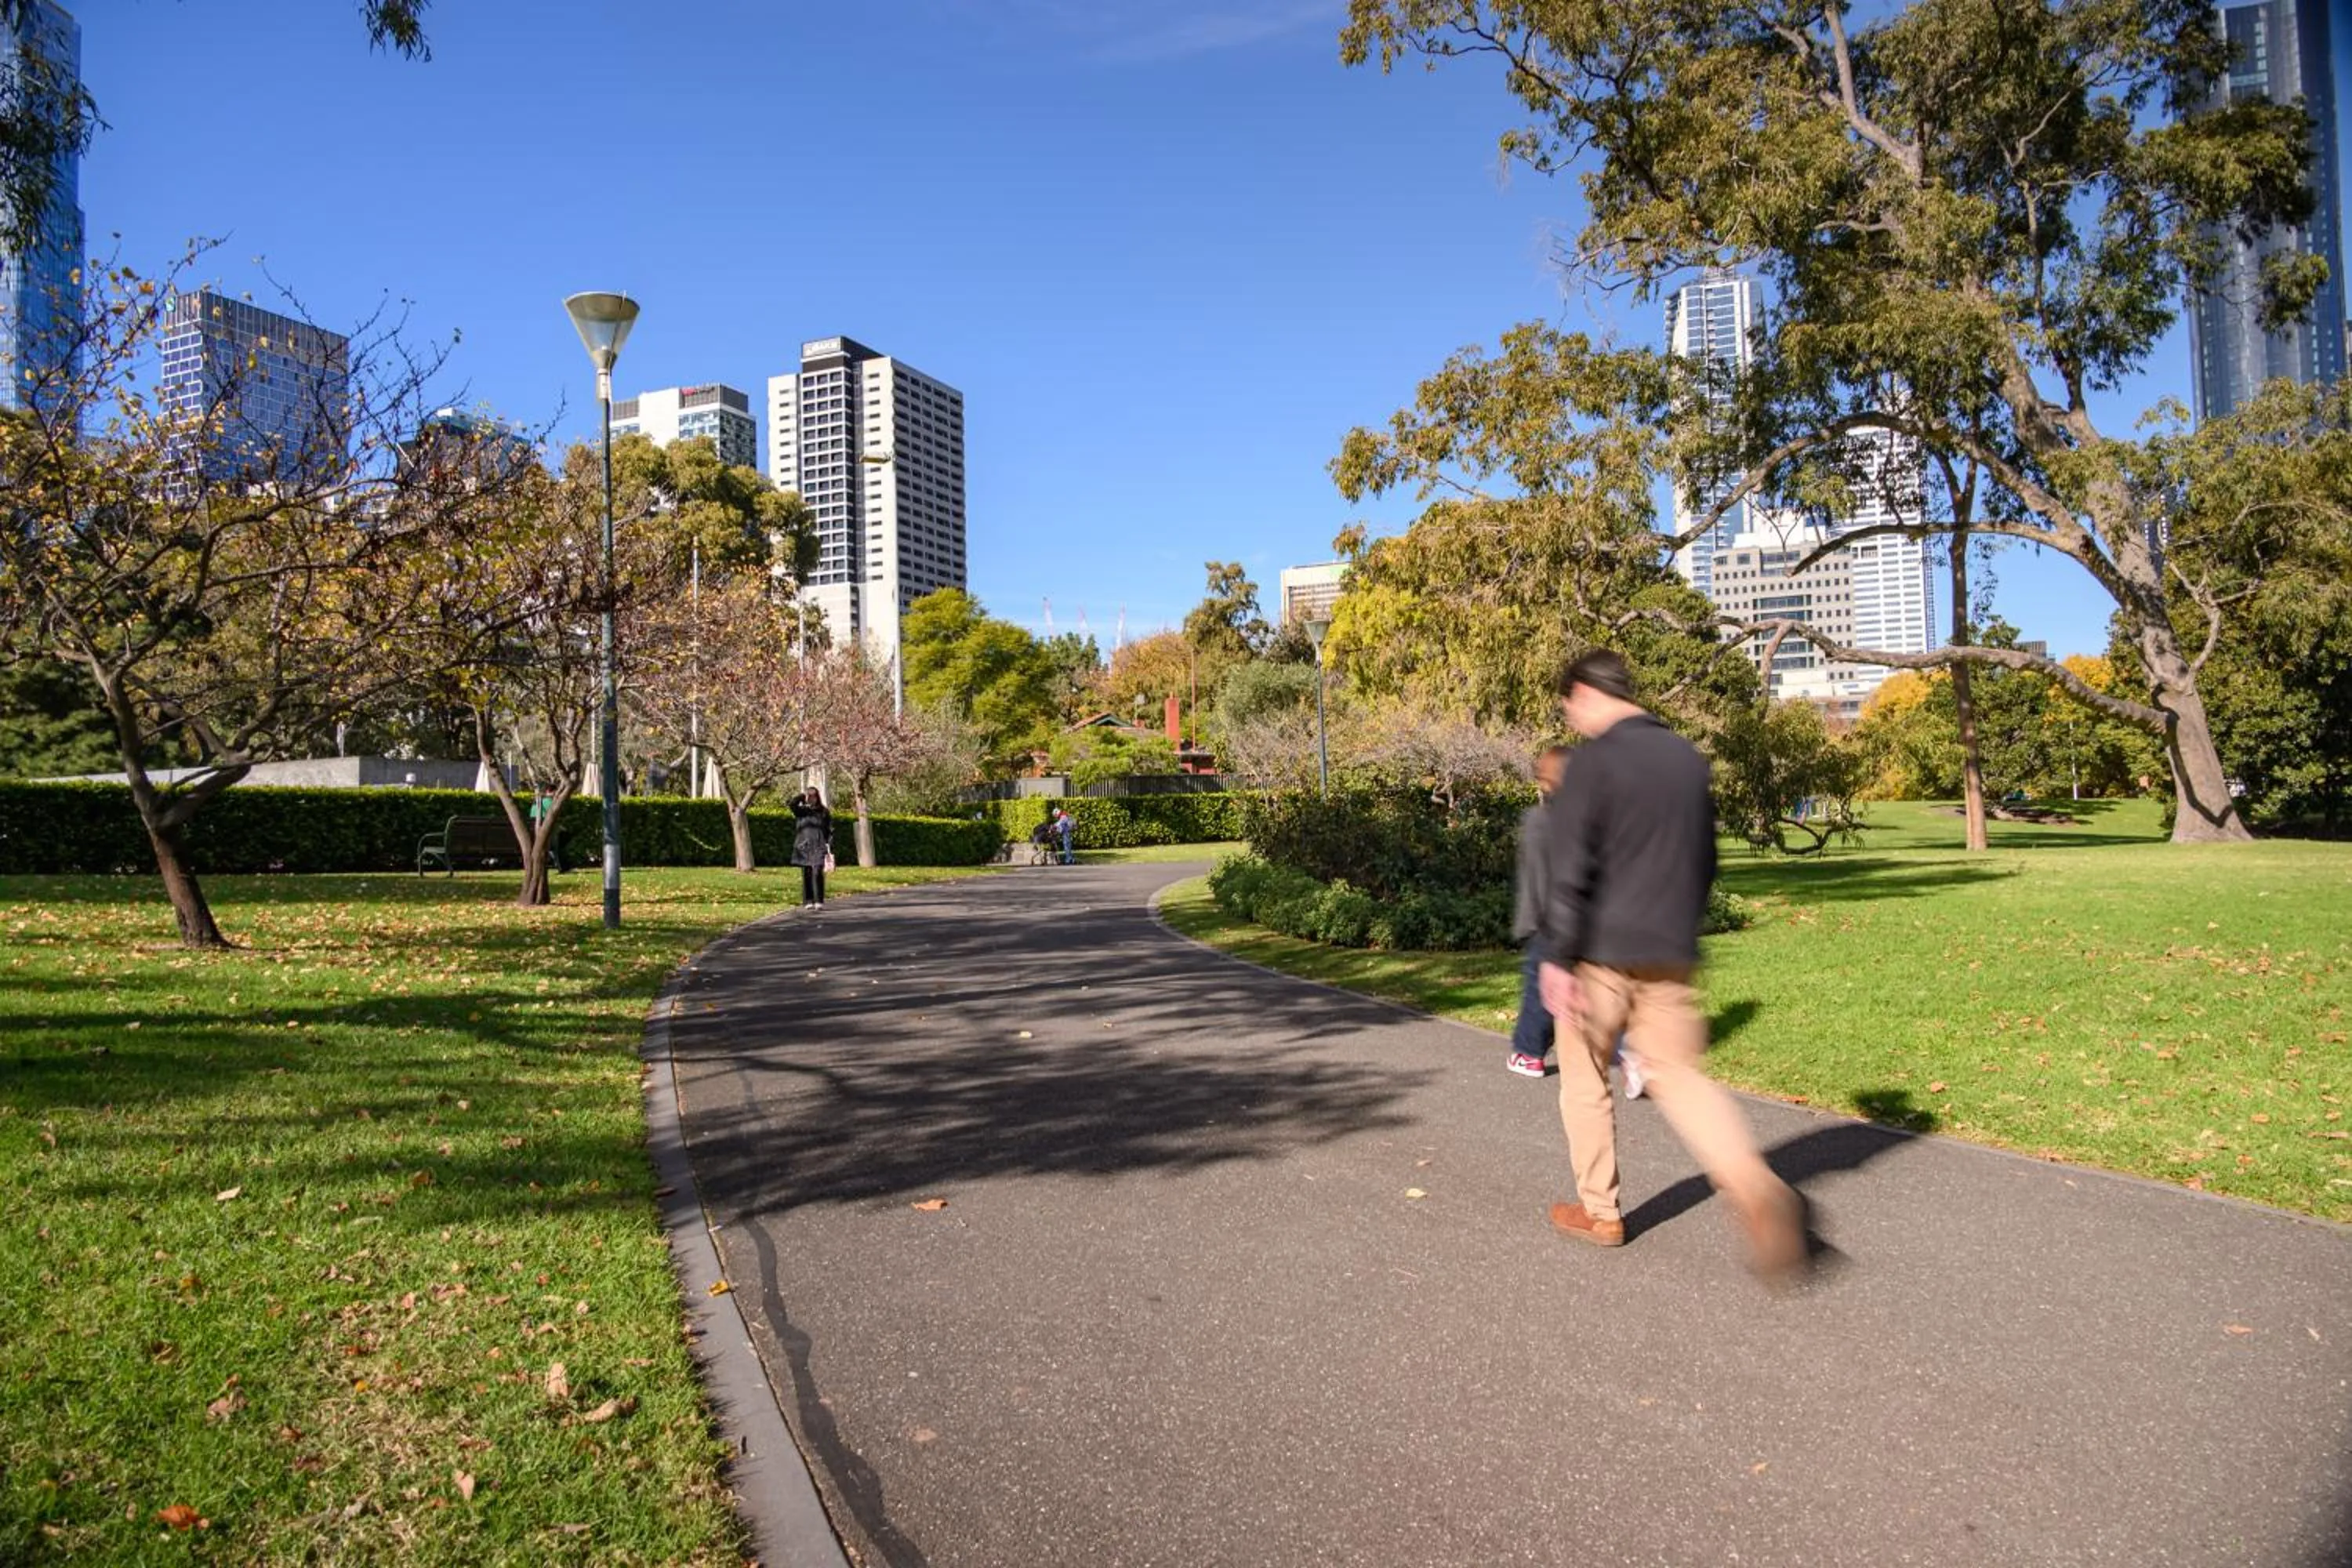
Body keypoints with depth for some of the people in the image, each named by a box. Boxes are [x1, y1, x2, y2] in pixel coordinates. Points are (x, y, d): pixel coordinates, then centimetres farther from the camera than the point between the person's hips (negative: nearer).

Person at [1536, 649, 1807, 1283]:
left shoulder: (1592, 761, -11)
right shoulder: (1688, 758, 10)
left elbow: (1569, 868, -17)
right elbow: (1705, 860, 17)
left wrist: (1556, 958, -14)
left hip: (1602, 953, -5)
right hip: (1671, 956, 6)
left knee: (1585, 1078, 12)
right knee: (1679, 1075, 9)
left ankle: (1599, 1211, 21)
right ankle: (1758, 1191, -13)